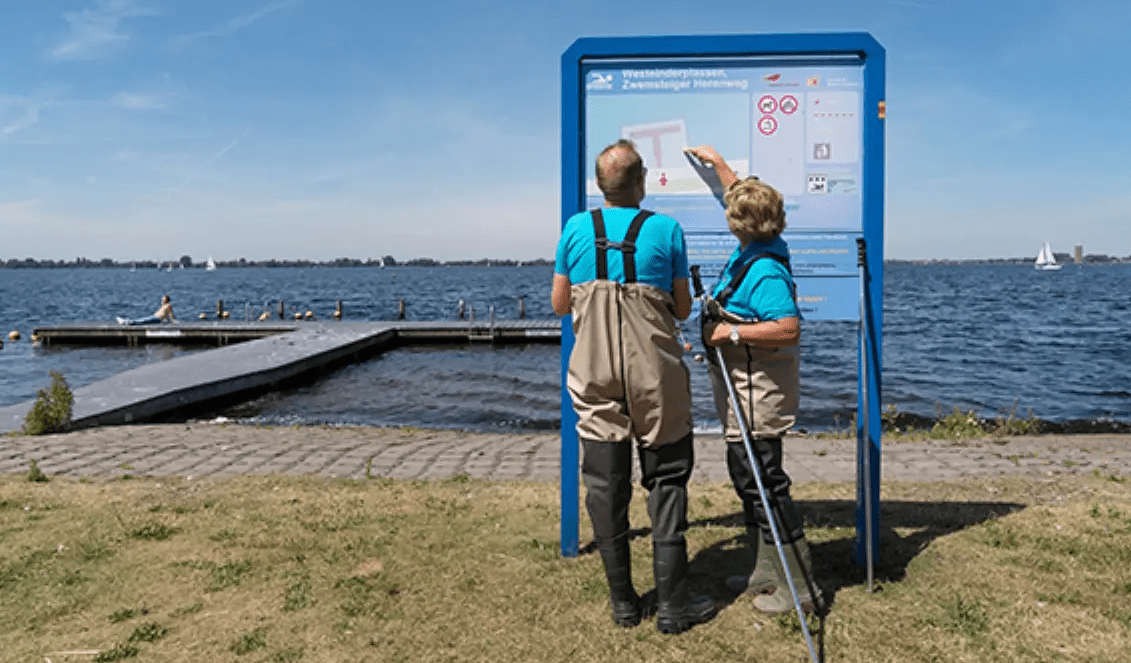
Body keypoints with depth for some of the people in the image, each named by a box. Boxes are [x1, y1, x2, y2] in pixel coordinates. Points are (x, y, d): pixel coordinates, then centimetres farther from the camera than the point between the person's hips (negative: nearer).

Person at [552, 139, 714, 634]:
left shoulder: (576, 228, 2)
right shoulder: (666, 230, -3)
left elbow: (559, 304, 10)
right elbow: (682, 309, 4)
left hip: (594, 374, 2)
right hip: (654, 375, -2)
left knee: (606, 485, 8)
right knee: (665, 483, 7)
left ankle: (623, 602, 18)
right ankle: (672, 604, 11)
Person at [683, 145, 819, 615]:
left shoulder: (765, 271, -22)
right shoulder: (756, 248, 7)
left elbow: (789, 328, -29)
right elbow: (747, 199, 27)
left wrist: (731, 332, -24)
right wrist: (718, 163, 36)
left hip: (757, 389, -11)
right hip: (744, 387, 11)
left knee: (763, 481, -5)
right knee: (746, 476, 17)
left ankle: (797, 585, 7)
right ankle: (768, 572, 28)